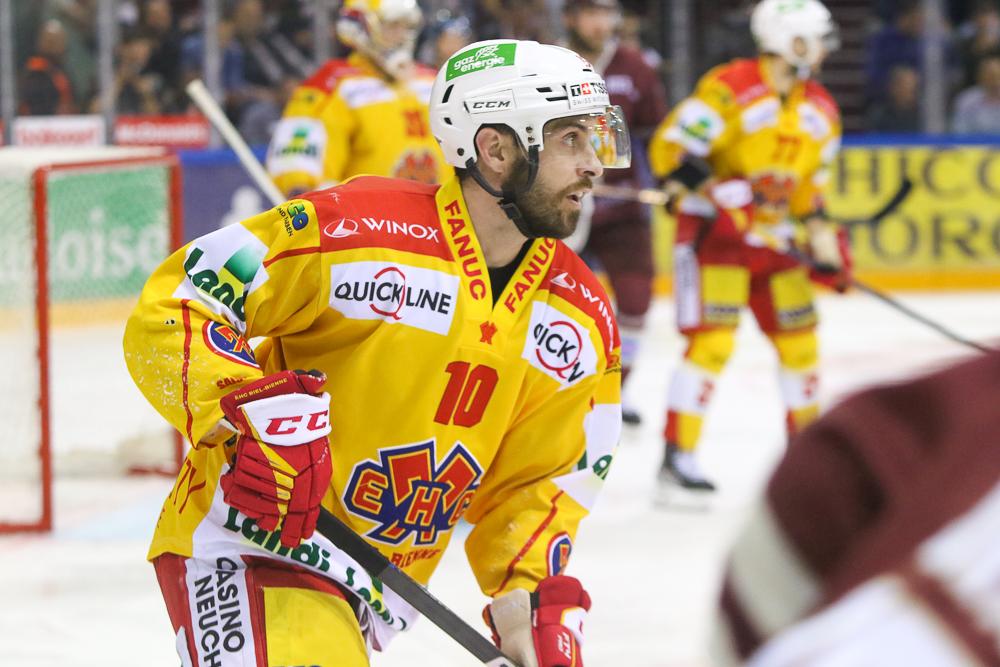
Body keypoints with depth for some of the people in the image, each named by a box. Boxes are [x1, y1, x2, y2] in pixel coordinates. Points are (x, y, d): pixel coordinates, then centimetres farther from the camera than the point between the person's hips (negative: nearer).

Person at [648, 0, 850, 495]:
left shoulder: (820, 111, 8)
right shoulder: (730, 89, -17)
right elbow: (670, 149, -18)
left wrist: (821, 238, 5)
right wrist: (723, 198, -26)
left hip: (773, 239, 7)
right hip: (711, 232, -7)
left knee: (799, 339, 10)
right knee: (712, 340, -16)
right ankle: (677, 457, -13)